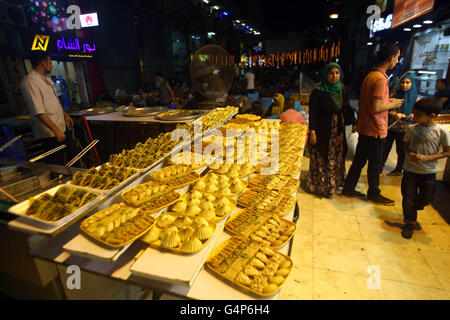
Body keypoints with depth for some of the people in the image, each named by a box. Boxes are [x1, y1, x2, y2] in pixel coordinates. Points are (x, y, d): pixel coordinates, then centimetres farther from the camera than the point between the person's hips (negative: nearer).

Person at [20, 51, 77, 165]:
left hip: (62, 127, 9)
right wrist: (56, 130, -28)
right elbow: (38, 112, -25)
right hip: (50, 133, -9)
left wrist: (65, 115, 22)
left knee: (73, 154, 19)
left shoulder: (46, 79, 13)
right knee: (58, 165, 0)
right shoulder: (29, 82, -18)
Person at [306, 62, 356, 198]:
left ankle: (335, 183, 30)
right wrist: (312, 132, -18)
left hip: (338, 132, 6)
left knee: (337, 159, 14)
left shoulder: (341, 91, 8)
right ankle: (320, 186, 17)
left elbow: (347, 109, 15)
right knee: (322, 160, 2)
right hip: (323, 132, -6)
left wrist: (353, 121, 6)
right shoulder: (318, 92, -11)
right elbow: (313, 114, -13)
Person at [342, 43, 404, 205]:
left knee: (359, 161, 16)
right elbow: (375, 109, -26)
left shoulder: (370, 76, 10)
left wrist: (388, 101, 14)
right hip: (375, 130, -9)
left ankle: (348, 188, 27)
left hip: (365, 128, 9)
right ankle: (373, 193, 25)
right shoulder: (380, 79, -20)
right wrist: (392, 105, -8)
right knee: (375, 164, 8)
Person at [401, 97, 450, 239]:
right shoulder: (412, 129, -6)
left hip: (429, 172, 0)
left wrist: (426, 158, -18)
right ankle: (409, 222, 25)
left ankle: (411, 212, 46)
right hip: (410, 170, 0)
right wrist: (410, 154, -13)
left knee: (426, 199, 14)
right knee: (408, 198, 3)